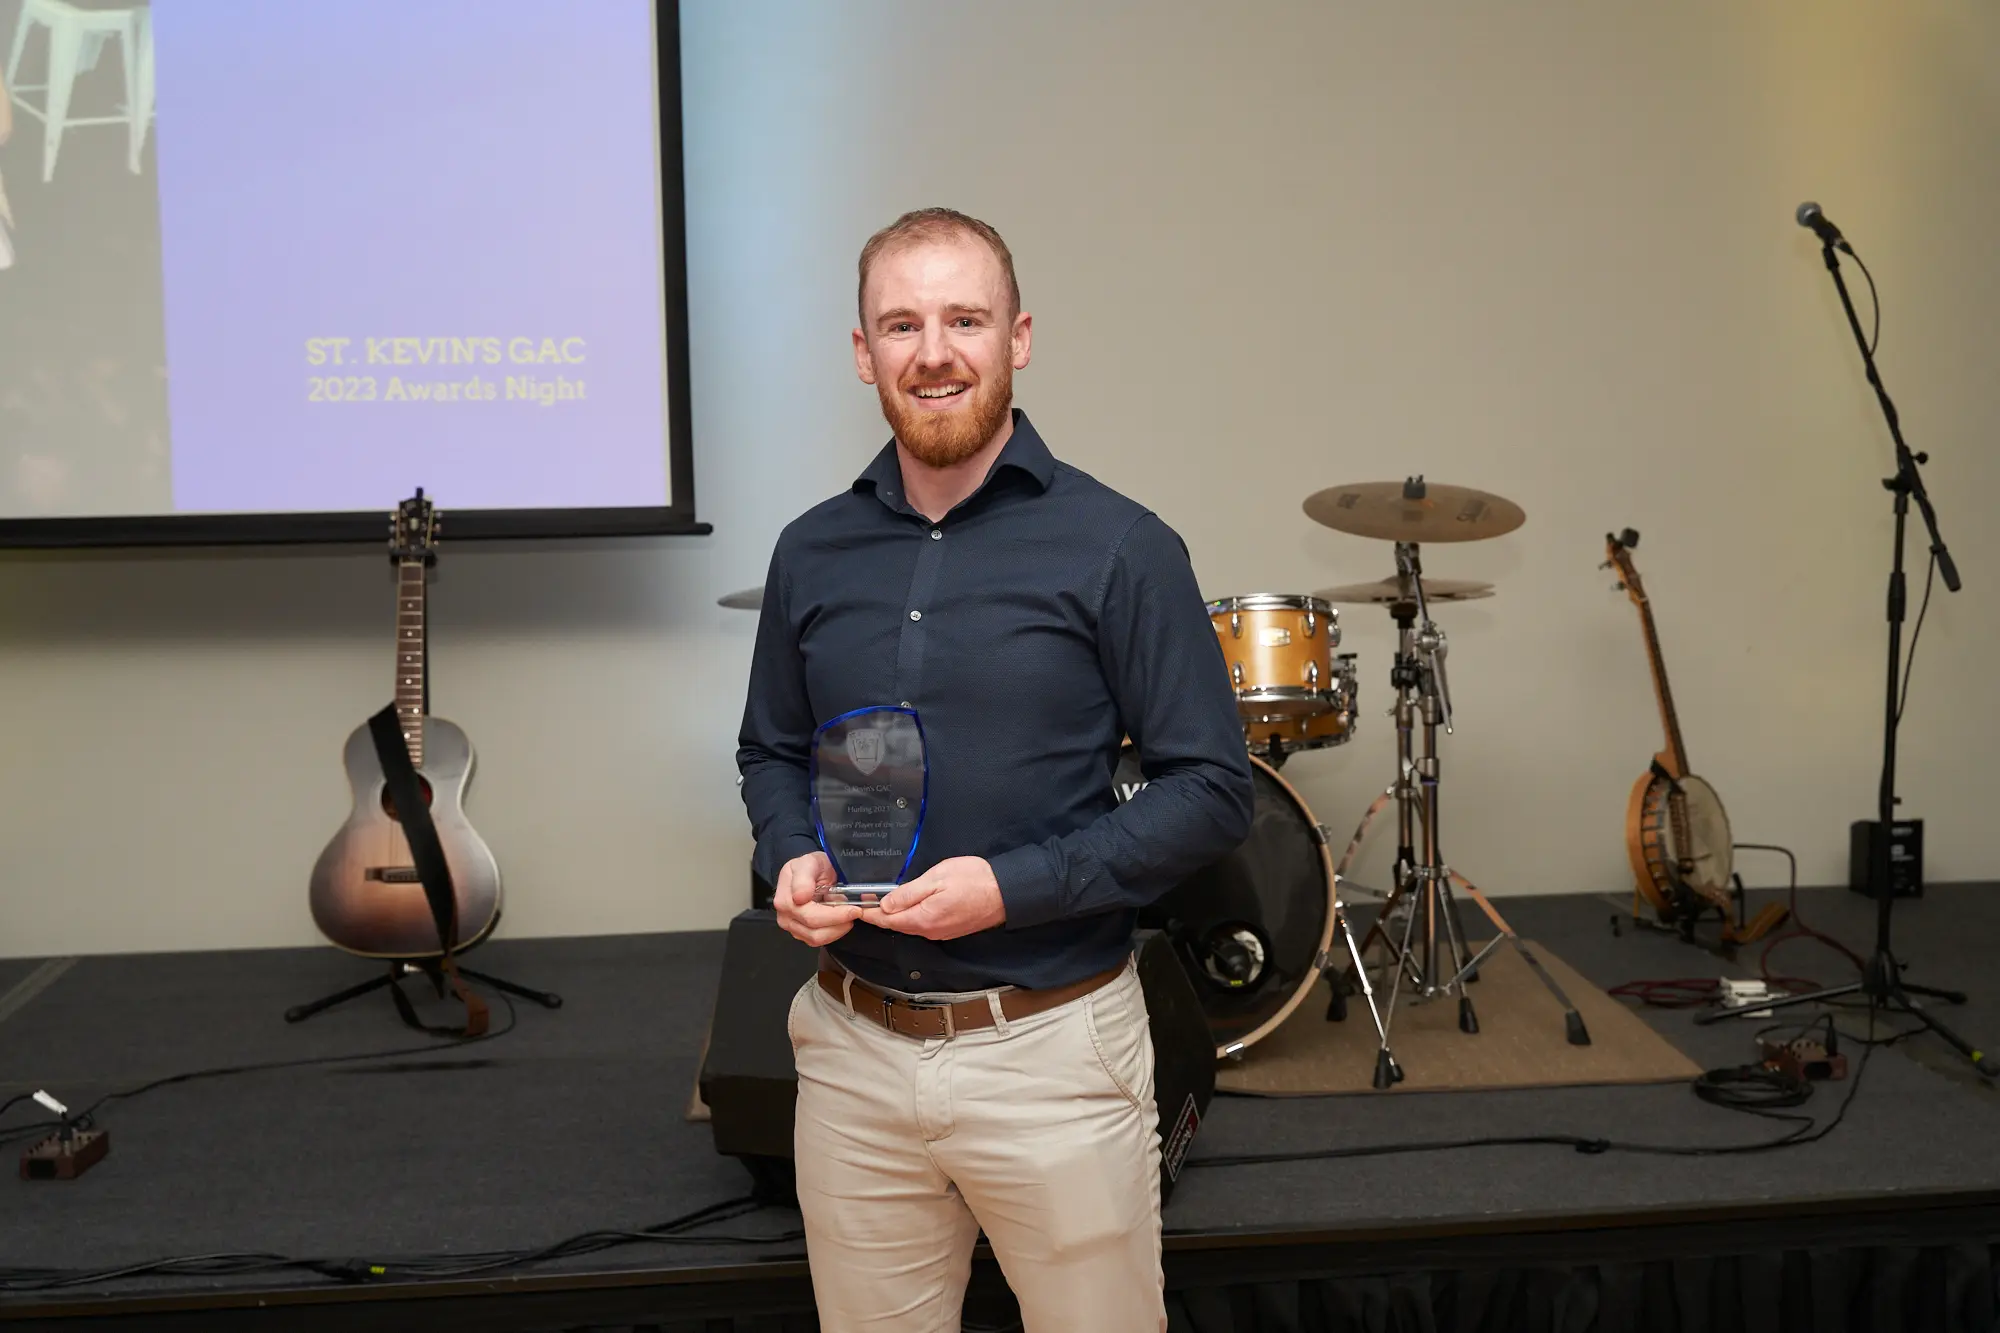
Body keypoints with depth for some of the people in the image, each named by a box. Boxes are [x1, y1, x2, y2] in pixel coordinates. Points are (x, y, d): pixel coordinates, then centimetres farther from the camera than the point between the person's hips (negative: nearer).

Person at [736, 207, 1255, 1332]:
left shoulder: (1117, 548, -9)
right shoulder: (814, 553, 5)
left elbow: (1213, 790, -9)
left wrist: (1015, 886, -19)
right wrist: (791, 858, -5)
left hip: (1053, 1047, -3)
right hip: (853, 1048, 4)